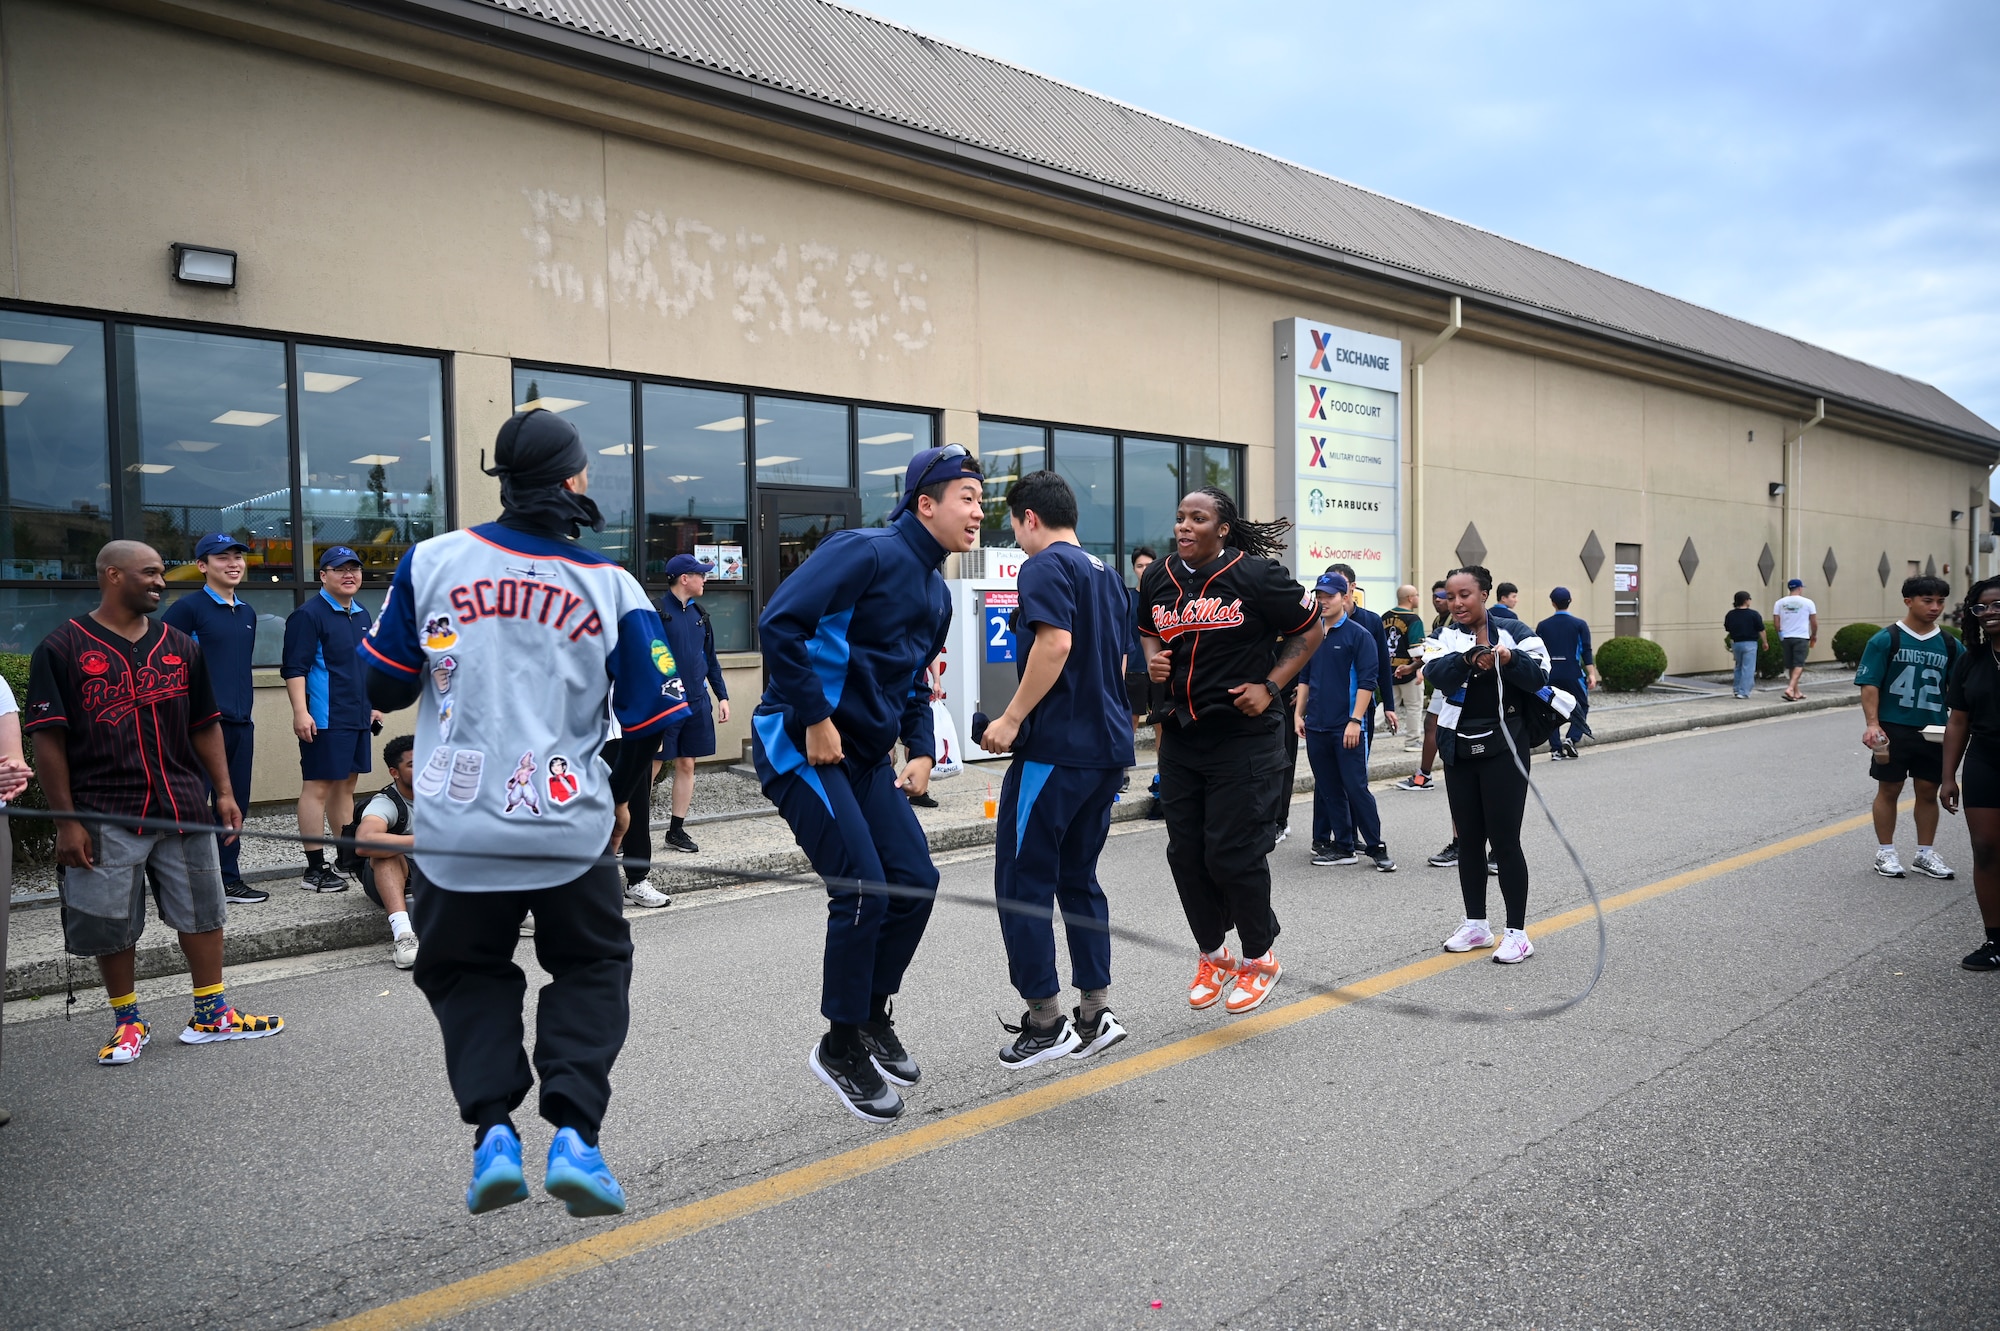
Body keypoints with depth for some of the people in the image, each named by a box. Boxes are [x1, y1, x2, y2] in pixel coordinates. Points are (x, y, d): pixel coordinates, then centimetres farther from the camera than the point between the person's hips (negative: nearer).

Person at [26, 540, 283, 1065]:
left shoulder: (180, 646, 10)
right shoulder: (63, 649, -4)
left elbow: (205, 726, 14)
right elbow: (48, 739, -6)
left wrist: (224, 791, 7)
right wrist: (66, 820, -10)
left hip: (184, 808, 4)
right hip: (105, 815, -4)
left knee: (202, 912, 8)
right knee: (112, 925, 6)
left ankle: (212, 1014, 20)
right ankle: (127, 1023, 23)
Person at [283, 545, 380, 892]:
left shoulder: (362, 616, 16)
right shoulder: (308, 615, -9)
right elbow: (294, 667, -15)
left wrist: (372, 706, 24)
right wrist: (300, 711, -22)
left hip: (357, 718, 8)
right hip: (323, 719, -8)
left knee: (346, 785, 14)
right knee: (318, 787, -5)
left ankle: (347, 856, 23)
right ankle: (315, 868, -3)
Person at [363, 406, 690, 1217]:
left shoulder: (431, 561, -4)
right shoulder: (613, 588, -6)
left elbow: (383, 686, 4)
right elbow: (654, 721, -2)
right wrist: (613, 788, 16)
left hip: (456, 829, 1)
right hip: (569, 830, -1)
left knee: (467, 973, 24)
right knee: (591, 967, 20)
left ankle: (492, 1128, 9)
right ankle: (574, 1134, 6)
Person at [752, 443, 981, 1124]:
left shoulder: (936, 593, 14)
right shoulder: (866, 552, -15)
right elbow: (779, 623, -25)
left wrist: (922, 751, 9)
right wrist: (816, 718, -22)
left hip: (867, 755, 9)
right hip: (800, 746, -9)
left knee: (916, 881, 5)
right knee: (864, 889, -12)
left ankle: (874, 1015, 26)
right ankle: (841, 1047, 7)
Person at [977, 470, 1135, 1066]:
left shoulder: (1046, 566, -8)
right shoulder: (1108, 574, 19)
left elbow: (1056, 642, -22)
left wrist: (1012, 719, -17)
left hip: (1055, 746, -9)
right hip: (1109, 746, 9)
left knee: (1021, 881, 0)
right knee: (1078, 877, 15)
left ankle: (1046, 1020, 4)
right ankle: (1096, 1012, 16)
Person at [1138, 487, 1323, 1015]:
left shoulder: (1256, 575, -10)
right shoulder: (1158, 579, 5)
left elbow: (1310, 629, -1)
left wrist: (1270, 686, -10)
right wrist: (1152, 660, 0)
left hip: (1241, 735, -6)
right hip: (1179, 735, 6)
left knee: (1232, 851, -4)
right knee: (1185, 852, 9)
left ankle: (1259, 957, 20)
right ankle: (1212, 953, 30)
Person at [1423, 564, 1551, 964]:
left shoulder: (1512, 630, -3)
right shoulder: (1446, 638, 4)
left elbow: (1539, 675, -14)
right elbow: (1437, 673, -15)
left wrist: (1510, 659, -32)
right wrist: (1468, 659, -34)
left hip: (1502, 747, -4)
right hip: (1459, 748, 4)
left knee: (1504, 840, -4)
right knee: (1468, 838, 11)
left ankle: (1517, 932, 5)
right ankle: (1475, 924, 24)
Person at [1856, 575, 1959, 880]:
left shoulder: (1950, 645, 5)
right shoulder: (1885, 640, -6)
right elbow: (1869, 685, -8)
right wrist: (1872, 724, -19)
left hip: (1933, 731, 3)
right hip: (1893, 729, -3)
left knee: (1928, 791, 10)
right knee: (1889, 789, 6)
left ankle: (1926, 854, 22)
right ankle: (1885, 853, 17)